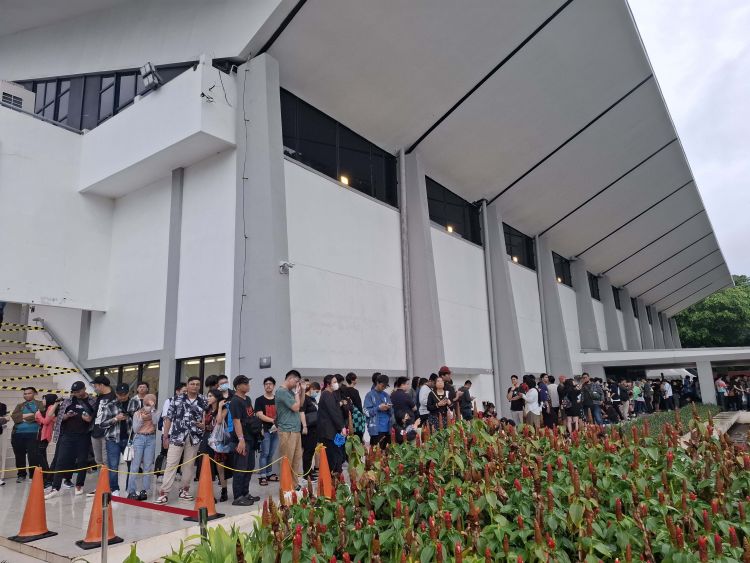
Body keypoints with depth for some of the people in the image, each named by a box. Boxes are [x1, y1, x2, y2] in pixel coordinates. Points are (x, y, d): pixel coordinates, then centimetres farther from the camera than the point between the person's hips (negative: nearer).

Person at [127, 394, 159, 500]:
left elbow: (155, 422, -16)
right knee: (136, 465, -1)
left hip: (151, 439, 1)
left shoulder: (156, 413, 4)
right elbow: (135, 429, -1)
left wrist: (152, 409, -16)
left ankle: (144, 490, 8)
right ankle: (131, 491, 3)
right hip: (139, 438, -1)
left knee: (148, 465, 2)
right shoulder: (137, 413, 2)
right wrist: (142, 419, -12)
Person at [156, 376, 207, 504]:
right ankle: (164, 492, -1)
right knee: (171, 464, -4)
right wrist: (165, 436, 0)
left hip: (194, 437, 2)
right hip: (177, 436, -2)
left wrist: (204, 424, -12)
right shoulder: (177, 399, 2)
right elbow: (169, 418, 3)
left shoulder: (204, 401, 5)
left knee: (189, 464, 9)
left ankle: (184, 489, 22)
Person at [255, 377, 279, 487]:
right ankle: (262, 476, 1)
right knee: (264, 453, -5)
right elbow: (260, 415, -9)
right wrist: (273, 420, -18)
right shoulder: (259, 400, 0)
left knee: (271, 454, 10)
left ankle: (269, 474, 19)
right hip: (265, 430, -4)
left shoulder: (277, 400, 11)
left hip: (276, 430, 4)